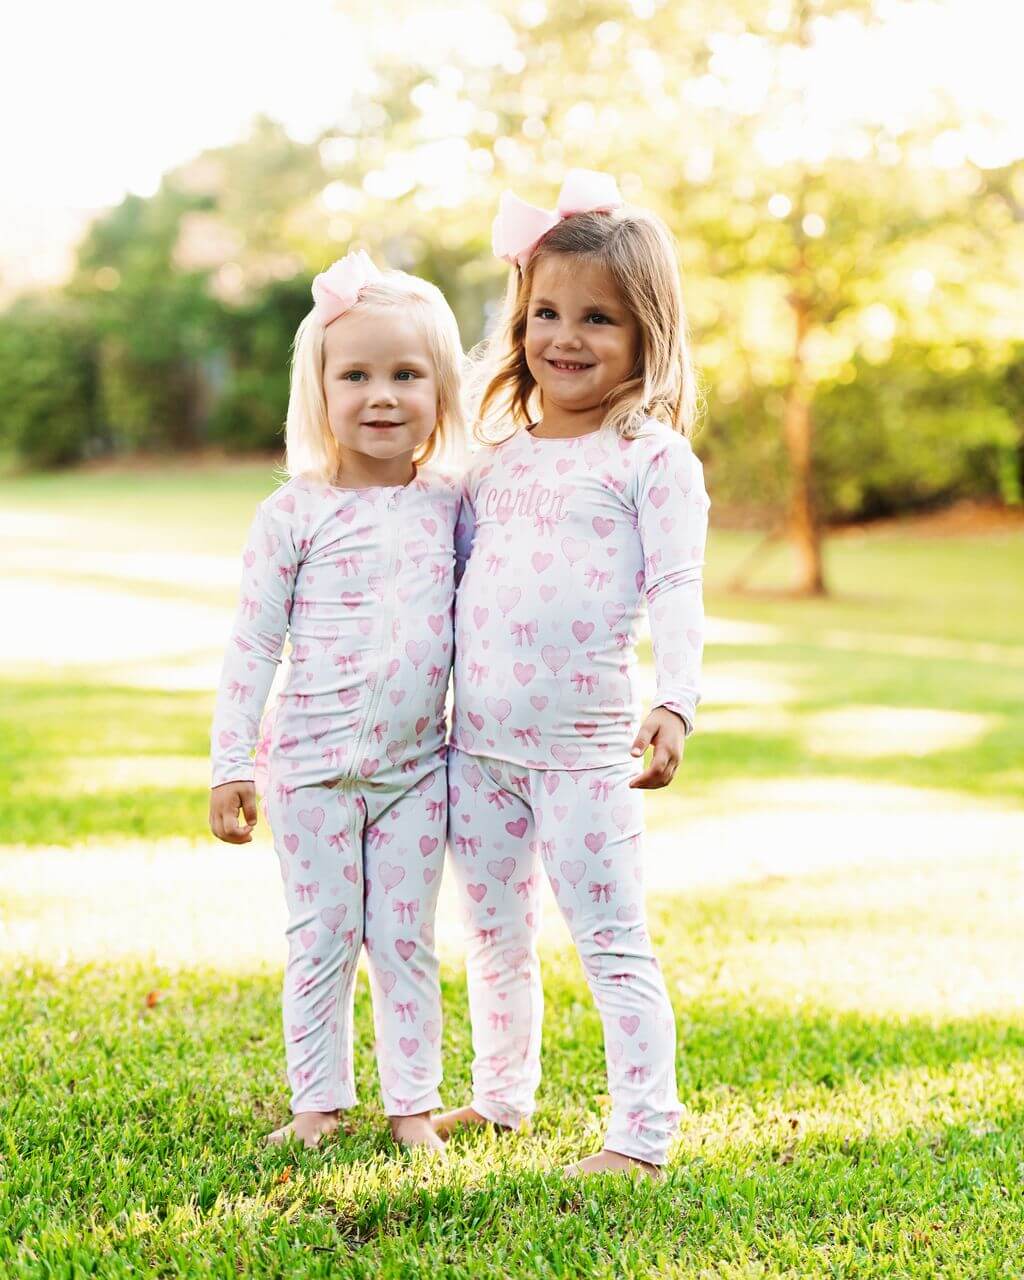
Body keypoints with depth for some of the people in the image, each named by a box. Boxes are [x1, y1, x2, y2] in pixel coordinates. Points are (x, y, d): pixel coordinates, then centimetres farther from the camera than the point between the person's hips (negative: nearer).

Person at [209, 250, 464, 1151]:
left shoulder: (451, 506, 2)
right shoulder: (295, 514, -6)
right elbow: (252, 644, -4)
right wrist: (231, 764, -6)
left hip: (416, 765, 2)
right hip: (312, 767, -2)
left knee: (405, 941, 9)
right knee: (321, 940, 7)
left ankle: (412, 1103, 20)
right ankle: (318, 1101, 21)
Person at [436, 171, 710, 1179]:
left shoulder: (653, 458, -5)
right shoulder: (497, 460, 12)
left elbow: (676, 593, -13)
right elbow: (447, 571, 21)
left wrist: (676, 703, -26)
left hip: (585, 747, -6)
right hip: (478, 746, 6)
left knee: (611, 944, -1)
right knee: (493, 941, 19)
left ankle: (642, 1134, 8)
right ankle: (500, 1098, 36)